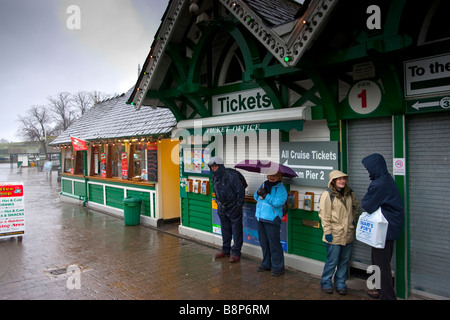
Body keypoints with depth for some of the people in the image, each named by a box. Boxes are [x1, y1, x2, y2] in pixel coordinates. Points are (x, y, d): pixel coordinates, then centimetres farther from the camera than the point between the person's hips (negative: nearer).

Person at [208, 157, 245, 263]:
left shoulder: (231, 176, -20)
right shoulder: (214, 178, 3)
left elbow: (241, 191, -16)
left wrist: (238, 206, -14)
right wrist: (218, 204, 12)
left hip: (233, 208, -6)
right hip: (222, 208, 7)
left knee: (236, 231, 1)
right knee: (225, 230, 16)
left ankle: (236, 253, 10)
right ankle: (225, 250, 29)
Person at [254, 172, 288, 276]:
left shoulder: (281, 188, -7)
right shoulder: (264, 184, 13)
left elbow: (277, 202, -19)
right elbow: (256, 197, 17)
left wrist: (265, 195, -20)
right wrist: (258, 192, -5)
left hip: (272, 220, -7)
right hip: (260, 217, 7)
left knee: (274, 244, -3)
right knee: (263, 242, 16)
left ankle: (278, 267, 10)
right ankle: (266, 264, 30)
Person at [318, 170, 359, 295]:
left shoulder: (349, 193, 8)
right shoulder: (327, 194, -11)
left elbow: (356, 206, 27)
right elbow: (324, 215, -13)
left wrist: (353, 219, 16)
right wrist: (327, 232, -15)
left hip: (348, 234, 6)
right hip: (334, 235, -6)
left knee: (344, 260, 13)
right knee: (332, 261, 1)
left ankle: (340, 283, 28)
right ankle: (326, 283, 21)